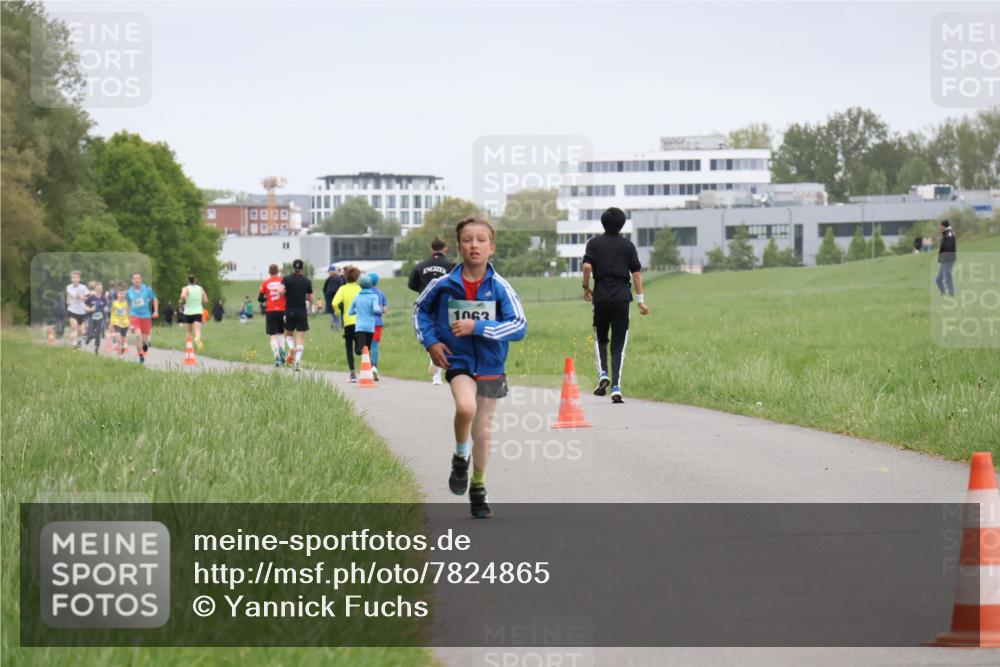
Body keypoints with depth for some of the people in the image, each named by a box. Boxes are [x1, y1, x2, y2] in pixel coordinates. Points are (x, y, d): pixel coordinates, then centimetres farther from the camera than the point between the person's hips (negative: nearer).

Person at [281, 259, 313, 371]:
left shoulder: (287, 279, -3)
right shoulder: (307, 281, 0)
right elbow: (310, 299, 3)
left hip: (289, 311, 0)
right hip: (302, 312, 0)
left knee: (288, 334, 19)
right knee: (300, 336, 1)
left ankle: (291, 348, -11)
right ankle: (298, 361, -10)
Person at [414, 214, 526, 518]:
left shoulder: (500, 288, -10)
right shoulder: (443, 285, -7)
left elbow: (519, 325, -14)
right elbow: (421, 310, 12)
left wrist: (477, 327, -22)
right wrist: (430, 341, -2)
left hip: (490, 367, 1)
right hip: (458, 362, -1)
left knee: (482, 431, 12)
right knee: (466, 407, -31)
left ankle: (478, 488, 32)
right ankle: (460, 458, -3)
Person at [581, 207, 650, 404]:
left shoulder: (594, 243, 3)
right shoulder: (628, 245, 6)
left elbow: (587, 266, -10)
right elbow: (636, 272, 3)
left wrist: (586, 287, 6)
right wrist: (641, 300, 6)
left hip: (601, 297, 0)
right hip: (622, 297, 0)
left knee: (600, 339, 18)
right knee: (618, 344, 1)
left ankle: (603, 374, -4)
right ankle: (616, 387, -9)